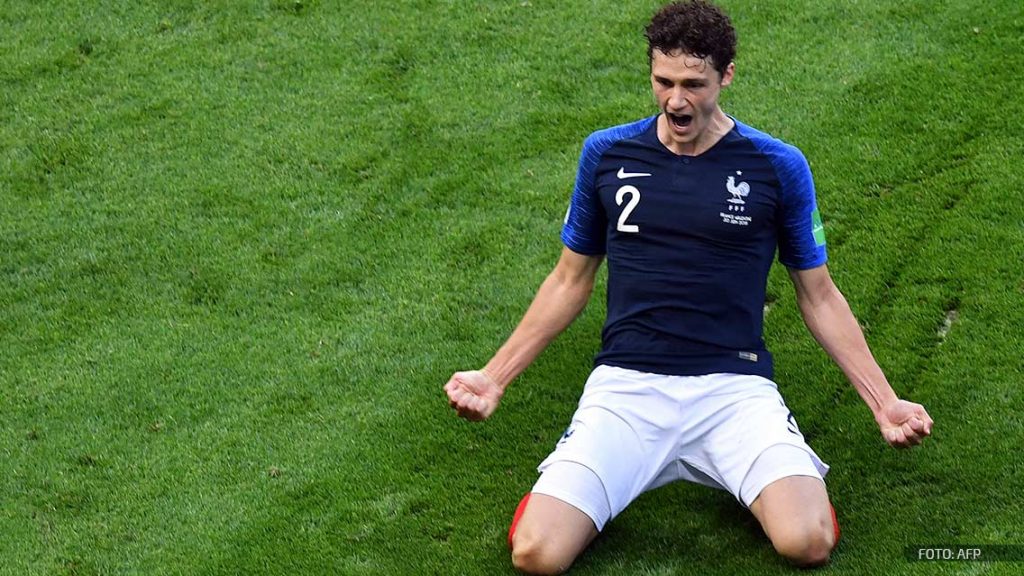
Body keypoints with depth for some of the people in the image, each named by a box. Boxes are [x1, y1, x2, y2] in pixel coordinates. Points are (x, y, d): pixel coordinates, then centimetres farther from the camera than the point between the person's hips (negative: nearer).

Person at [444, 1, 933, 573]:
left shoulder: (778, 166, 2)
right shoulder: (606, 153, 6)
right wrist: (495, 376, 12)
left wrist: (884, 401, 4)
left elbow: (819, 296, 12)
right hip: (625, 383, 1)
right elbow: (570, 281, 17)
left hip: (735, 385, -1)